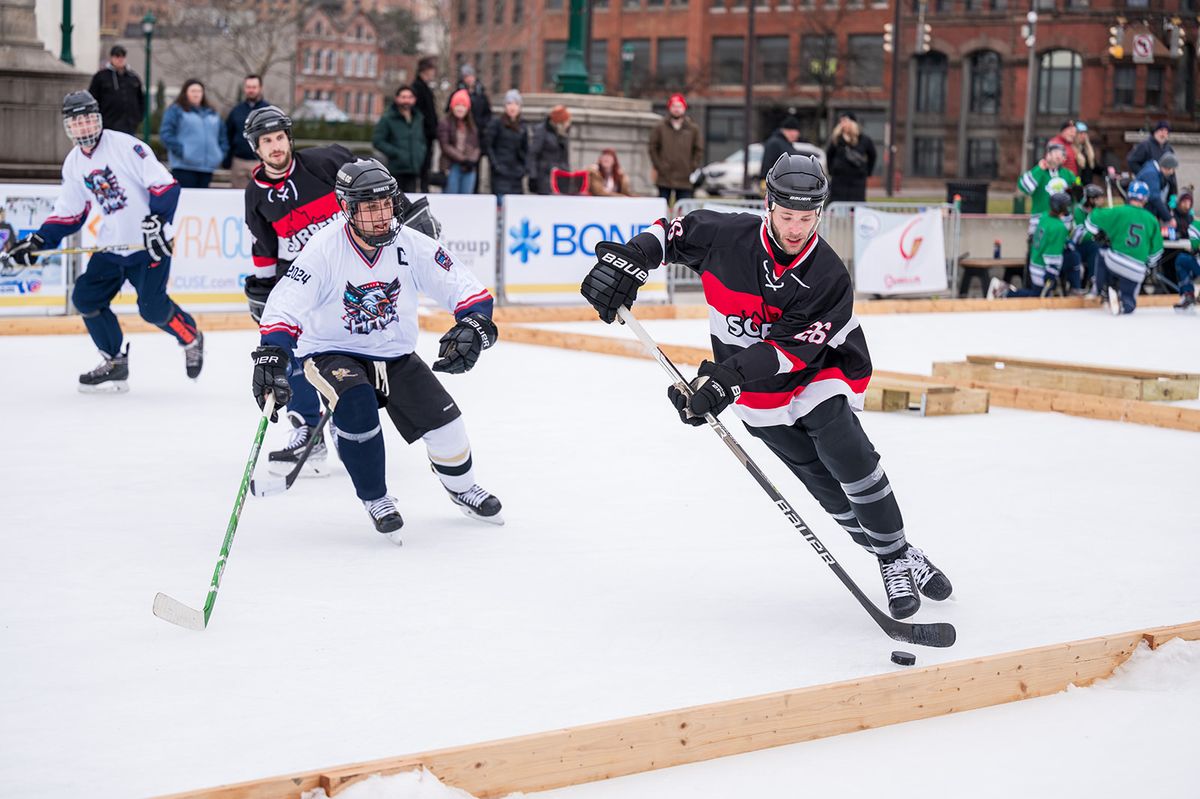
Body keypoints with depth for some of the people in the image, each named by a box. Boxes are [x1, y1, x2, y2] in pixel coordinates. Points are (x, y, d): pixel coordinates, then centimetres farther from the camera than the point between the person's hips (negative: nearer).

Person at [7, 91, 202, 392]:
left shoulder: (126, 146, -15)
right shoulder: (73, 164, 8)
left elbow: (165, 185, -17)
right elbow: (68, 214, 14)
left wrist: (155, 222, -26)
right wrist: (37, 242, 2)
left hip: (149, 243, -7)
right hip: (111, 244, 7)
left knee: (152, 307, -15)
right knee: (86, 298, 0)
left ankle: (191, 340, 14)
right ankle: (115, 362, 13)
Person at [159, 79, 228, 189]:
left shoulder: (211, 113, 21)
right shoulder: (175, 110, 2)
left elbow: (222, 135, 26)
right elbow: (166, 133, -6)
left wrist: (221, 152, 11)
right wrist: (180, 150, -13)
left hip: (207, 167, 6)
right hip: (184, 167, -6)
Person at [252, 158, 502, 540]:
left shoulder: (412, 245, -14)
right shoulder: (325, 249, -23)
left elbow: (467, 289, -10)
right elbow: (287, 303, -28)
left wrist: (473, 326, -29)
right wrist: (271, 354, -42)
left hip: (394, 354, 4)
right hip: (332, 353, -3)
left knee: (445, 423, -3)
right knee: (357, 406, -31)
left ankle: (461, 487, 30)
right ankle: (375, 499, -8)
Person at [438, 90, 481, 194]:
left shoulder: (472, 125, 14)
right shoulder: (445, 123, -1)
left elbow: (476, 146, 11)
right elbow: (445, 146, -8)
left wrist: (472, 159, -9)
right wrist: (462, 159, -14)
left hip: (469, 169, 4)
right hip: (452, 167, -4)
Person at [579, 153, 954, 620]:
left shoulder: (829, 277, -23)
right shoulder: (727, 236, -18)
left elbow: (793, 349, -29)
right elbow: (673, 232, 0)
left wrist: (727, 374, -40)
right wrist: (627, 259, -18)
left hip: (818, 376, -2)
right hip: (759, 397, 2)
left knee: (852, 464, -19)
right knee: (827, 486, 1)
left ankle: (897, 554, -1)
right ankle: (893, 562, 15)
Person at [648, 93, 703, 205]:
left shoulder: (693, 128, 4)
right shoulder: (660, 127, 1)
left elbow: (699, 150, 8)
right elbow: (653, 148, 5)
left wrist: (693, 169, 0)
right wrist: (657, 167, -2)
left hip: (685, 180, 1)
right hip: (664, 178, -1)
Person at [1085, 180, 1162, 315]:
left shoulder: (1119, 212, -3)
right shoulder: (1152, 220, 6)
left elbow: (1092, 220, 1)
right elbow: (1156, 251, 10)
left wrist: (1100, 236, 17)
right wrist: (1147, 265, 26)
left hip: (1114, 262, -1)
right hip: (1136, 271, 1)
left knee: (1103, 254, 33)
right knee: (1129, 302, 17)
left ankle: (1105, 289, 17)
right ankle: (1123, 304, -20)